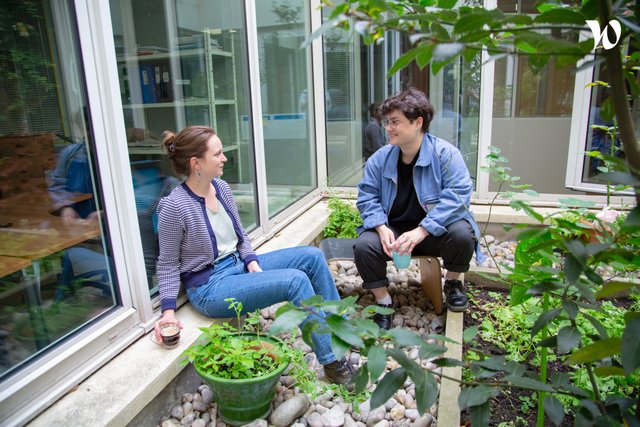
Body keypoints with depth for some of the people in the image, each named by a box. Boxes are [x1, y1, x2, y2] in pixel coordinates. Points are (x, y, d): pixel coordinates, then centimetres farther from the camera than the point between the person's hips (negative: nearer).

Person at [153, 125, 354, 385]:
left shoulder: (221, 188, 2)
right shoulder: (174, 207, -19)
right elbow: (168, 264, -9)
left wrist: (252, 262, -5)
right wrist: (168, 310, -16)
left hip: (240, 265, 8)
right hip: (210, 286, -7)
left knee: (312, 256, -5)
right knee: (296, 280, -25)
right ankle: (331, 361, -12)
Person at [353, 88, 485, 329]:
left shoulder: (445, 153, -13)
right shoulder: (379, 159, -2)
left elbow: (457, 195, -22)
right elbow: (367, 197, -1)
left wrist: (421, 231, -31)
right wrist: (382, 229, -20)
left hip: (434, 231, -2)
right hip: (393, 230, 2)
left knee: (462, 234, -33)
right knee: (364, 246, -26)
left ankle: (453, 283, 2)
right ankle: (383, 302, -1)